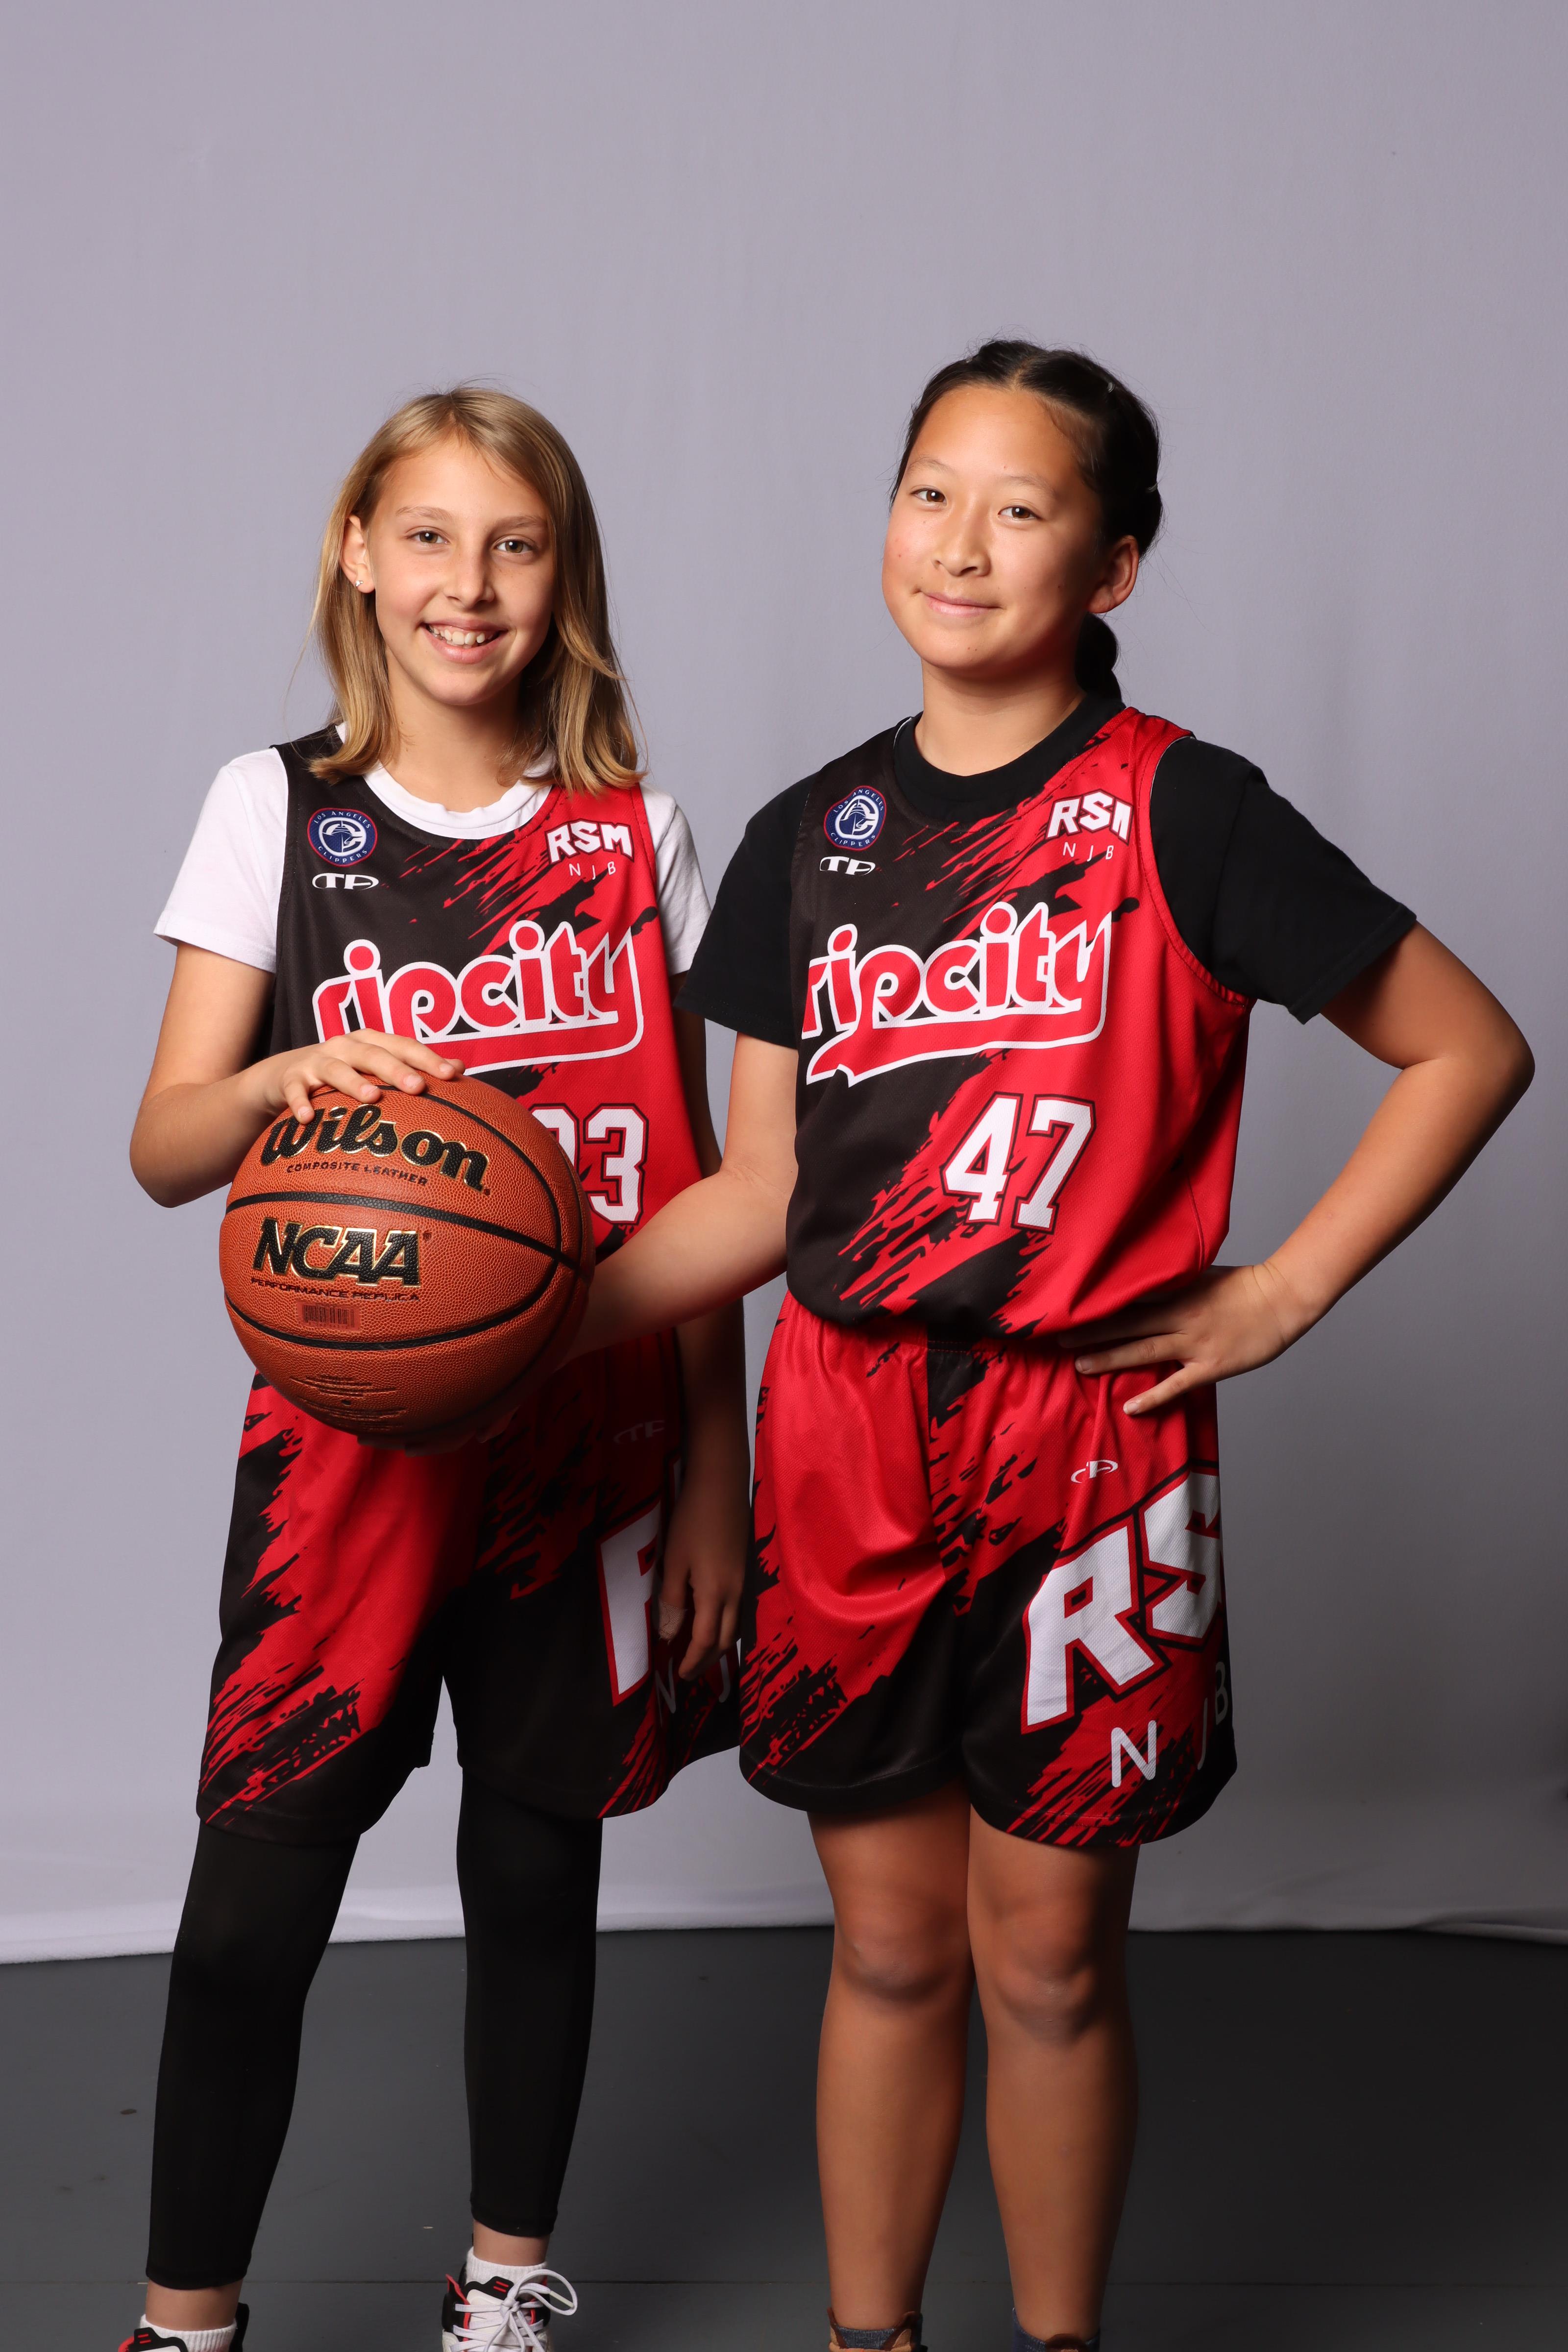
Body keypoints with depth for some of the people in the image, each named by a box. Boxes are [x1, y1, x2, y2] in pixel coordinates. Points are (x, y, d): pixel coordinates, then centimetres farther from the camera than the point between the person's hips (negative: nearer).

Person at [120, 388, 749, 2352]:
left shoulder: (632, 834, 3)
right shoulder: (279, 812, 1)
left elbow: (693, 1186, 6)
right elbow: (165, 1151, -1)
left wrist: (714, 1469, 3)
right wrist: (283, 1080, -23)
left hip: (586, 1440, 1)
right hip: (349, 1436, -1)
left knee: (536, 1863, 11)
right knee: (256, 1897, -2)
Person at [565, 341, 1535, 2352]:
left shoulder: (1183, 812, -6)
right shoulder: (812, 838, 7)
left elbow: (1468, 1049, -2)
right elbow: (763, 1189, 8)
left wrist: (1280, 1294, -6)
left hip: (1091, 1447, -3)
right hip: (845, 1444, 3)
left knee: (1048, 1960, 8)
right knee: (888, 1946, 13)